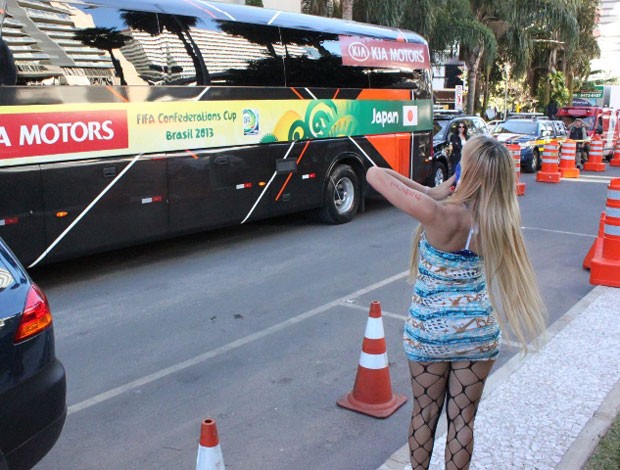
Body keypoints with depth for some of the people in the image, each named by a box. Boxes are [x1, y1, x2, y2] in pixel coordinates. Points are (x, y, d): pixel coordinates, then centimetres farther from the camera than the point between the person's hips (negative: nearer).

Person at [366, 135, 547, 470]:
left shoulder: (441, 215, -26)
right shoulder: (501, 219, -11)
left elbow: (375, 174, -24)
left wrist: (432, 193, -16)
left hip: (428, 332, -3)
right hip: (479, 332, 3)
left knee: (425, 413, 18)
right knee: (463, 418, 16)